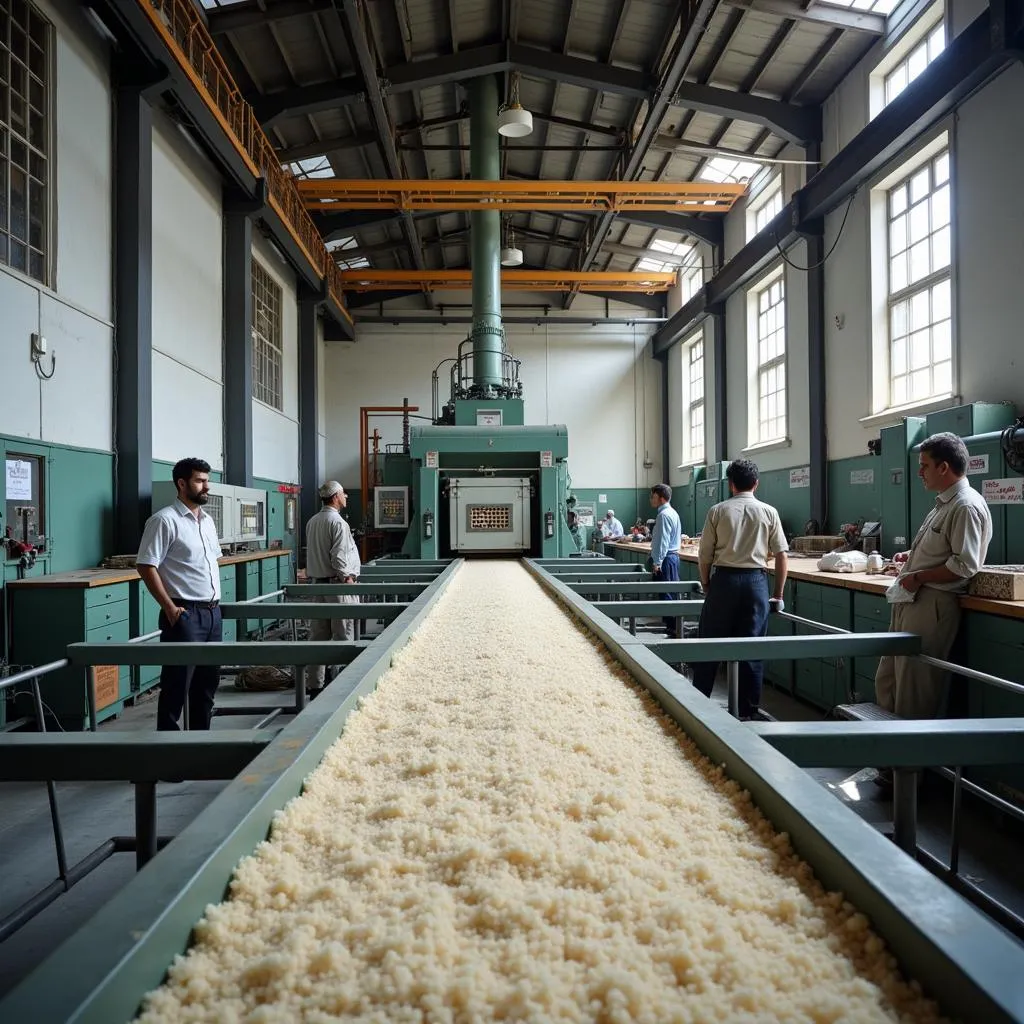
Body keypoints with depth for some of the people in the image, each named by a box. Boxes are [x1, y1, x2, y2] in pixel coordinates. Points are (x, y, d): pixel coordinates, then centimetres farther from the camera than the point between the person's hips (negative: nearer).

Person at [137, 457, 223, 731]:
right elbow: (146, 566, -15)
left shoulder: (207, 520, 13)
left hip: (212, 611, 8)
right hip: (185, 613, -8)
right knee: (177, 684, 0)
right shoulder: (165, 520, -12)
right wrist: (170, 608, -17)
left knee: (208, 680, 15)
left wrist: (216, 600, 14)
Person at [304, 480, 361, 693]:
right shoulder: (338, 523, -13)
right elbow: (339, 558, -18)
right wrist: (348, 579, -9)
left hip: (316, 583, 8)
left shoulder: (312, 522, 12)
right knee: (343, 635, -1)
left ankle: (314, 682, 16)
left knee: (318, 635, 11)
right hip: (336, 584, -8)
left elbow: (313, 554, 15)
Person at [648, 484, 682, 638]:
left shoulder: (664, 515, -16)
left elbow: (662, 541, -20)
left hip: (666, 558, -11)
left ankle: (672, 628, -5)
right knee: (672, 592, 13)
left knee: (666, 593, -7)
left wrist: (657, 562, -18)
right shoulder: (672, 512, 15)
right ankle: (673, 626, 20)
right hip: (673, 555, 11)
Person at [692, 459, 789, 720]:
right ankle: (748, 711, 15)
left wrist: (706, 586, 16)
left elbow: (705, 555, 1)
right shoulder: (769, 513, 2)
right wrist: (778, 594, 12)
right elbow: (782, 556, 3)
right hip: (756, 581, 1)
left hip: (723, 579, -1)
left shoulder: (717, 511, 0)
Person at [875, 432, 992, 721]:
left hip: (931, 604, -10)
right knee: (886, 679, 16)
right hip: (911, 600, 10)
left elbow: (964, 566, -21)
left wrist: (918, 577, -14)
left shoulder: (967, 506, -15)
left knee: (914, 687, 0)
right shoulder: (944, 504, 15)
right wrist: (911, 558, 16)